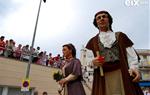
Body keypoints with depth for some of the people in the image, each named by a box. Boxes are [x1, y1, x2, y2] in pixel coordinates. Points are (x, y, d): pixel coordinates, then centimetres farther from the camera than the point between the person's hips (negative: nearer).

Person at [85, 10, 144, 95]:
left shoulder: (120, 36, 14)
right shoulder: (93, 41, 13)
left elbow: (131, 54, 5)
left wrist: (134, 67, -13)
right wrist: (93, 62, -16)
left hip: (123, 73, 1)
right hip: (103, 77, 0)